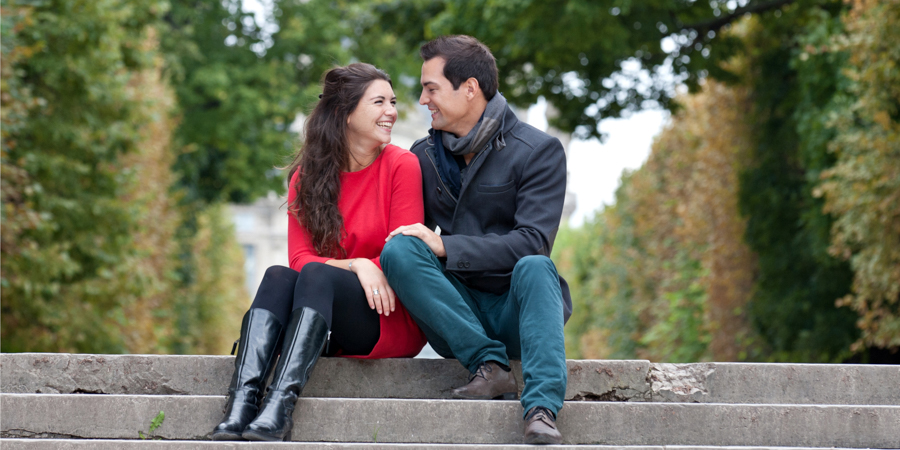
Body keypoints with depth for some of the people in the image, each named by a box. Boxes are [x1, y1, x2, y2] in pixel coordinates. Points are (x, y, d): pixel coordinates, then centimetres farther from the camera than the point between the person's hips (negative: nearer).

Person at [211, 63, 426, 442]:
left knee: (316, 275, -29)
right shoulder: (306, 177, 6)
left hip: (393, 320, -3)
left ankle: (282, 402, -48)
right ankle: (242, 400, -44)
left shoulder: (402, 166, -4)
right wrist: (357, 265, -20)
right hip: (330, 333, 3)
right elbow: (300, 257, -3)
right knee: (278, 276, -25)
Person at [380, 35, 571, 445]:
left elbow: (532, 242, -15)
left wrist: (444, 247, -20)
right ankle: (489, 364, -29)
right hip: (456, 311, 3)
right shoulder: (424, 156, 12)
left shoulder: (539, 150, -4)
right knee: (399, 250, -23)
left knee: (535, 267, -36)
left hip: (516, 308, -3)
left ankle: (541, 409, -50)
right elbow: (406, 231, 13)